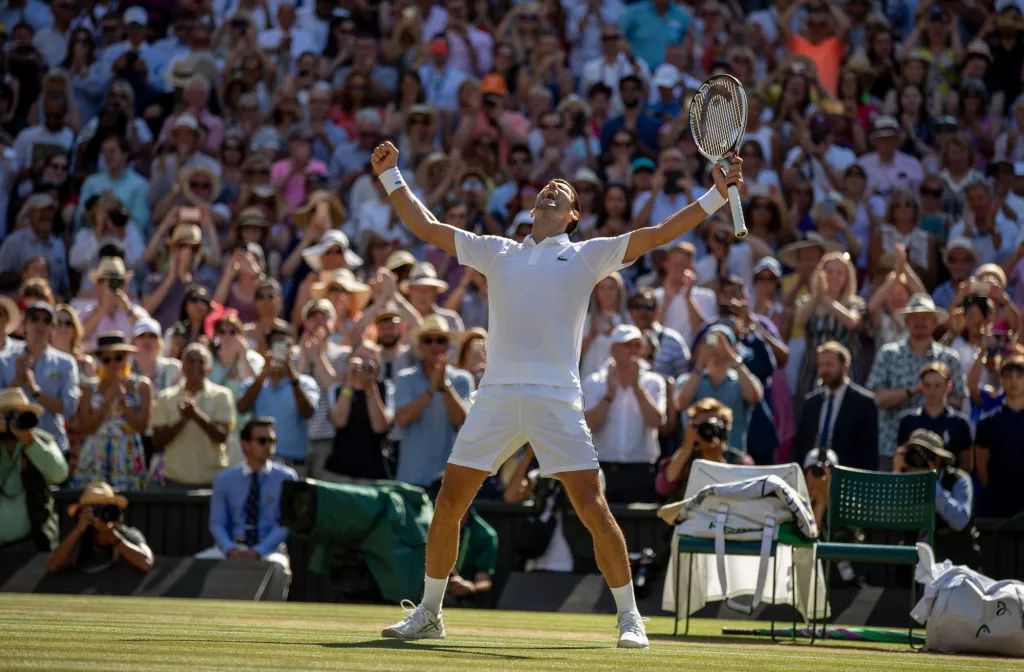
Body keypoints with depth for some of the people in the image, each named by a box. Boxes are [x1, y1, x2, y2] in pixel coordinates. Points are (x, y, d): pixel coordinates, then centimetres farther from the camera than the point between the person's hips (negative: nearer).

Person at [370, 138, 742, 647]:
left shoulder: (587, 255, 13)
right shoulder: (496, 252, 20)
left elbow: (659, 234, 8)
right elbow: (424, 227, 24)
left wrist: (718, 195, 1)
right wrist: (390, 175, 21)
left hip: (556, 399, -3)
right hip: (496, 394, 3)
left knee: (592, 506, -10)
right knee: (448, 503, 1)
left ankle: (629, 618, -1)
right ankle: (428, 614, 14)